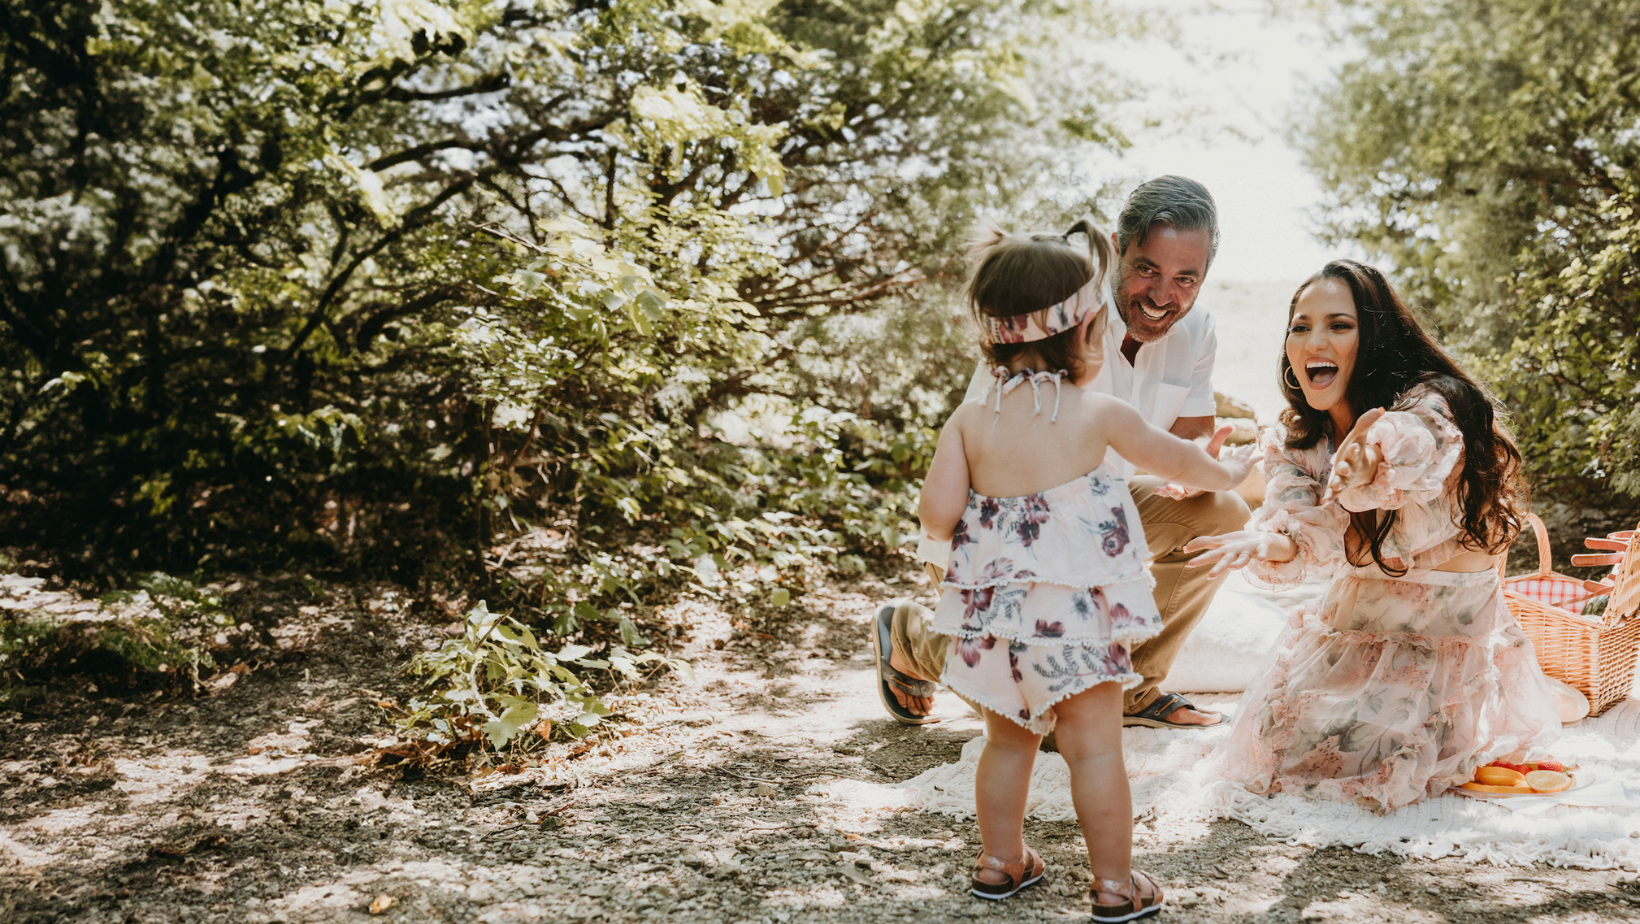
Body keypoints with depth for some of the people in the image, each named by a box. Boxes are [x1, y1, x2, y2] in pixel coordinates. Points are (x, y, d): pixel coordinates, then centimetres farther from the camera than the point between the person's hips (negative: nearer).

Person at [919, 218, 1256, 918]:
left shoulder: (967, 421, -3)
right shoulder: (1097, 414, -7)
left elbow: (937, 515, -8)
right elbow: (1172, 458, 9)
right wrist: (1225, 472, 29)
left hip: (994, 611, 3)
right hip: (1077, 613, -3)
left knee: (1007, 740, 19)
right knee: (1096, 748, 6)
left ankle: (999, 861, 31)